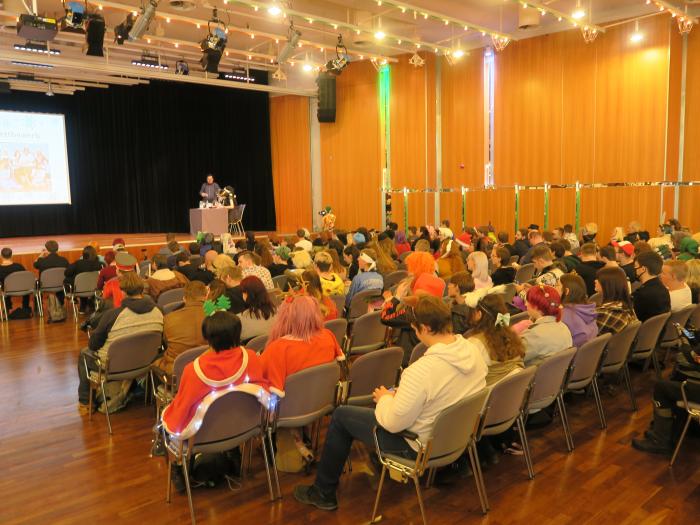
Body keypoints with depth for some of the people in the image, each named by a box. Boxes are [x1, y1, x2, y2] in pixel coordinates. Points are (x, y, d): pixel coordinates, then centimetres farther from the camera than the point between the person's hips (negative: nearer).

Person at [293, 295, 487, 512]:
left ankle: (323, 493, 27)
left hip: (419, 444, -7)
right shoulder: (474, 353, -11)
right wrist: (395, 395, 9)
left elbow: (393, 424, -25)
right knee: (393, 391, 30)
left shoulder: (423, 370, -35)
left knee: (341, 415, 10)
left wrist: (384, 399, -4)